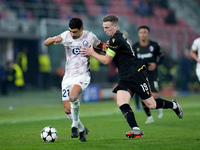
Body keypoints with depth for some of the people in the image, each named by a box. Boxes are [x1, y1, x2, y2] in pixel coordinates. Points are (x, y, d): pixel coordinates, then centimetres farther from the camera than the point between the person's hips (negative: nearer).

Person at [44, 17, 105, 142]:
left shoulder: (90, 37, -1)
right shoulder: (66, 36, 1)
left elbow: (101, 46, 16)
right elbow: (46, 43, 1)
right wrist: (54, 39, -21)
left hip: (82, 76, -3)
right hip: (68, 77, 4)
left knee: (72, 96, -33)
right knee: (68, 110, 0)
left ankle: (75, 125, -13)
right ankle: (82, 130, 24)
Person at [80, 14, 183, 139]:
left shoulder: (116, 39, -16)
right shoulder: (119, 37, 14)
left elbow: (106, 60, -12)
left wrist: (92, 53, -3)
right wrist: (106, 48, 15)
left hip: (136, 74, -9)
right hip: (125, 78, 9)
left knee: (151, 105, -2)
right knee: (121, 103, -13)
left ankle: (173, 105, 24)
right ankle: (136, 130, -20)